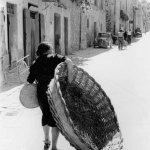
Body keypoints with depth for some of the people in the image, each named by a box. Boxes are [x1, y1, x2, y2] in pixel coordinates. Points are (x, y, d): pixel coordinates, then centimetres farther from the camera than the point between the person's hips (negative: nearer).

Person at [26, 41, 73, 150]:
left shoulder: (34, 65, 3)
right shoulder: (54, 58, -7)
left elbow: (29, 82, 1)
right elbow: (69, 62, -22)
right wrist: (70, 76, -19)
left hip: (42, 93, 4)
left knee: (46, 115, 27)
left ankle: (47, 141, 42)